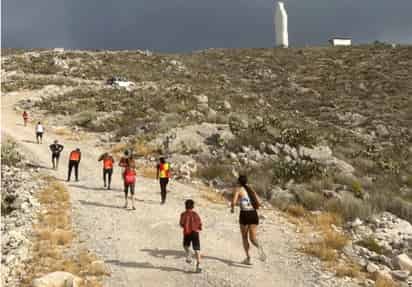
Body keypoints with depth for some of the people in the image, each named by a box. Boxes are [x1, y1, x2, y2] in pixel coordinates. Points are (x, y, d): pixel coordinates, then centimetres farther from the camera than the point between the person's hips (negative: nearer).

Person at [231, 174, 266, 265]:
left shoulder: (238, 189, 2)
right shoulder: (251, 190, 16)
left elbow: (234, 202, -10)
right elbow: (258, 204, 13)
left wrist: (232, 208, 10)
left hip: (244, 214, -4)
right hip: (254, 214, 4)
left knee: (244, 237, 15)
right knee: (253, 238, 5)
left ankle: (248, 258, 12)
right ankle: (259, 247, -28)